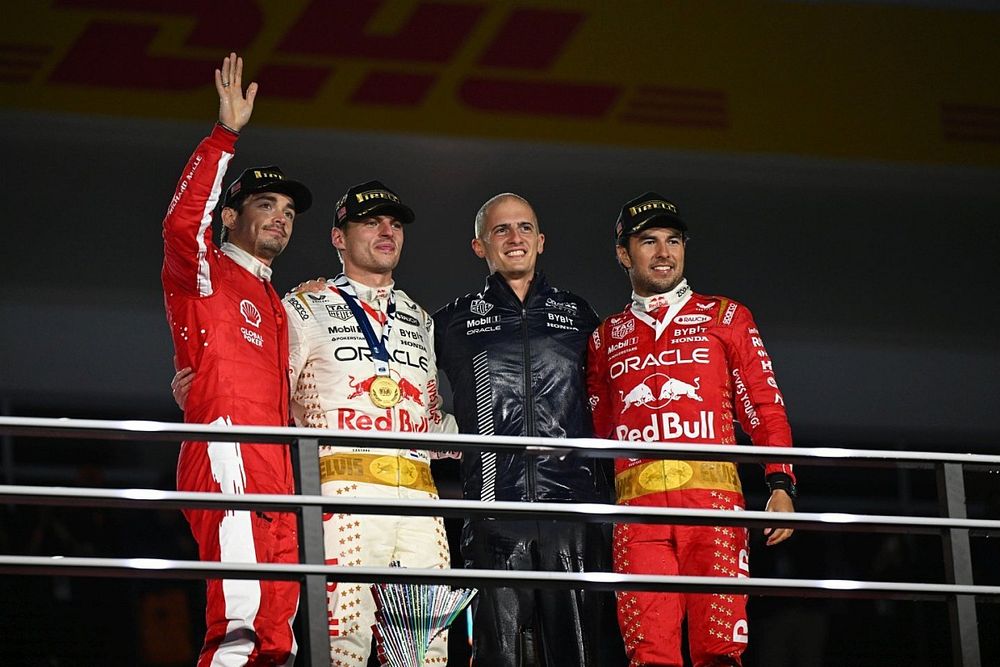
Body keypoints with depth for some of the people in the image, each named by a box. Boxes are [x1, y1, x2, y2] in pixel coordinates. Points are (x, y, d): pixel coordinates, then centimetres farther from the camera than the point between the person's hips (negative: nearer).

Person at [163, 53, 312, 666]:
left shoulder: (275, 304, 32)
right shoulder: (205, 273, 9)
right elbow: (183, 222, -12)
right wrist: (226, 135, -13)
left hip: (274, 474, 8)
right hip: (227, 456, -8)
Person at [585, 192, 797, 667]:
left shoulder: (725, 318, 16)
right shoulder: (605, 338, 21)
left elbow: (765, 408, 9)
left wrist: (781, 486, -5)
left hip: (714, 501, -1)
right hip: (638, 507, 1)